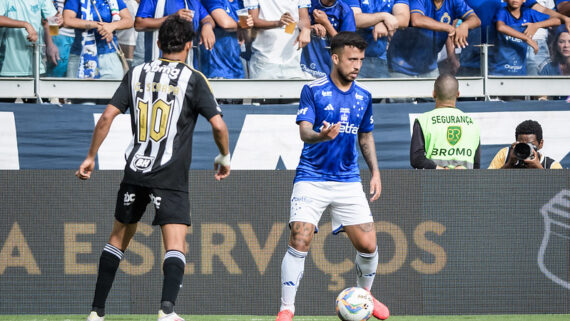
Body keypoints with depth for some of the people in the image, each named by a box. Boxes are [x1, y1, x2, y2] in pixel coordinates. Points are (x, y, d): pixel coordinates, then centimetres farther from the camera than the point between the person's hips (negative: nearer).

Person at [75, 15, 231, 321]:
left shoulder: (137, 74, 8)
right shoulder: (193, 79, -2)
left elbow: (106, 117, 4)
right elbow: (218, 125, -7)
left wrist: (91, 157, 13)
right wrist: (224, 157, 11)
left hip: (135, 171, 4)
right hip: (171, 178, -4)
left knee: (118, 238, 18)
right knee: (176, 247, -8)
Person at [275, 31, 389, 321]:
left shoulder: (363, 97, 9)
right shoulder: (313, 91, -6)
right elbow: (304, 131, -15)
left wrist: (375, 172, 11)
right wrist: (321, 135, -38)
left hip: (348, 182, 4)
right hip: (311, 180, -4)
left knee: (368, 245, -2)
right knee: (299, 241, -16)